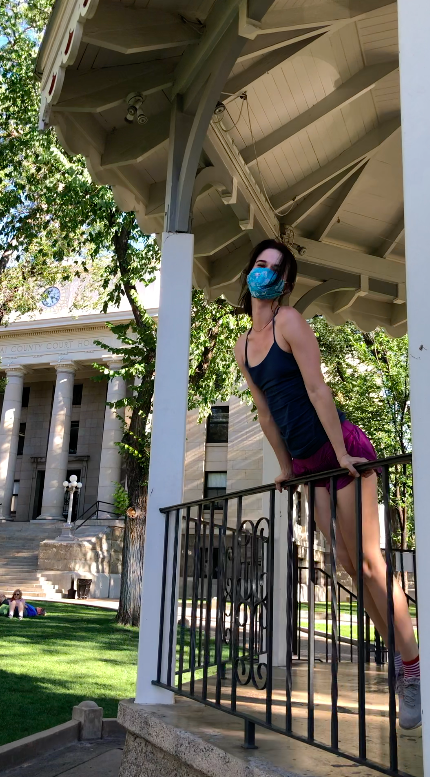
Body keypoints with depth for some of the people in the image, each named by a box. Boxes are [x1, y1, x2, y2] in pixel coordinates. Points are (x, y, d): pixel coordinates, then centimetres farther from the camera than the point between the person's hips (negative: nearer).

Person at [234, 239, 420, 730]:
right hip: (308, 464, 7)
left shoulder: (289, 321, -10)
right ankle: (396, 652, 22)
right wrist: (286, 469, 18)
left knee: (368, 560, -7)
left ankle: (413, 666, 3)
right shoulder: (243, 348, 10)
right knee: (348, 564, 10)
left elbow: (317, 387, -17)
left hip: (341, 450, -7)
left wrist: (342, 454, -21)